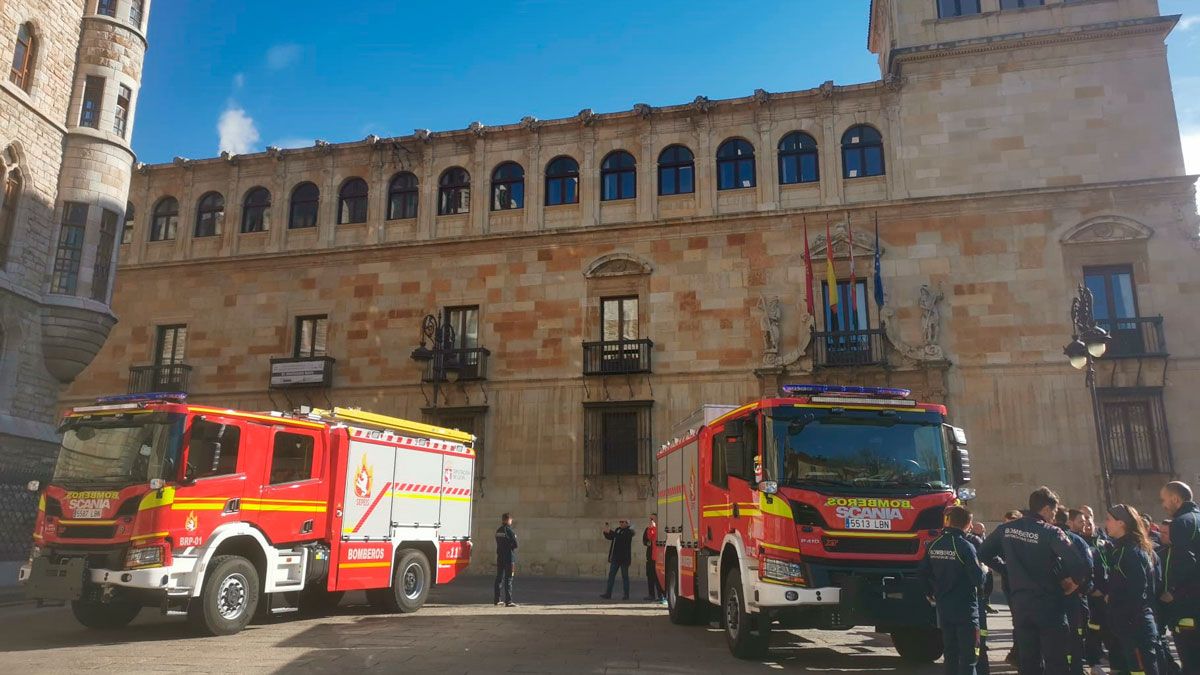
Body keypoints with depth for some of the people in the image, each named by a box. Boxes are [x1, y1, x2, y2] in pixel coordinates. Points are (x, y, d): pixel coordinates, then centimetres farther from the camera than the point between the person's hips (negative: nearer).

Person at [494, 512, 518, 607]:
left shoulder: (498, 531, 9)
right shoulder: (509, 530, -13)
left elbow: (499, 543, 12)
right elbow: (515, 545, -13)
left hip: (500, 557, 7)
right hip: (509, 557, -7)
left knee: (499, 578, 14)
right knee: (508, 579, -5)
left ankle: (497, 600, 21)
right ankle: (508, 601, -8)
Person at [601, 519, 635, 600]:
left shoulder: (628, 532, -10)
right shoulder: (618, 530, 12)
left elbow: (621, 538, -27)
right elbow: (610, 537, 17)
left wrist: (611, 532, -28)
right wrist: (606, 532, -3)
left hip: (624, 558, -7)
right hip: (615, 557, 7)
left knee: (625, 576, 1)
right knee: (611, 575, 3)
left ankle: (626, 595, 9)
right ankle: (608, 594, 5)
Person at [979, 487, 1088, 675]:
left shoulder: (1006, 529, 2)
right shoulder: (1051, 533, -14)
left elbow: (983, 553, 10)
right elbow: (1079, 566, -23)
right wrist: (1074, 582, -2)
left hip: (1020, 605, 4)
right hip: (1049, 605, -4)